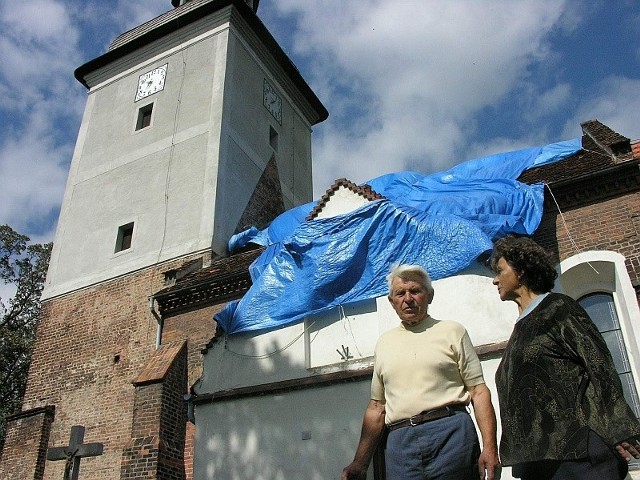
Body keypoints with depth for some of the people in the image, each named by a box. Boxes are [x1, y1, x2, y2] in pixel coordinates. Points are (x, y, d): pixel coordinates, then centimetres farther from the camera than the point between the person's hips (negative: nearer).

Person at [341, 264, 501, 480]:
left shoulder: (452, 331, 7)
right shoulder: (384, 343, 16)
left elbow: (479, 391, 2)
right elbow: (377, 406, 17)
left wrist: (490, 447, -9)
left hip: (450, 432, -2)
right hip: (400, 442, 3)